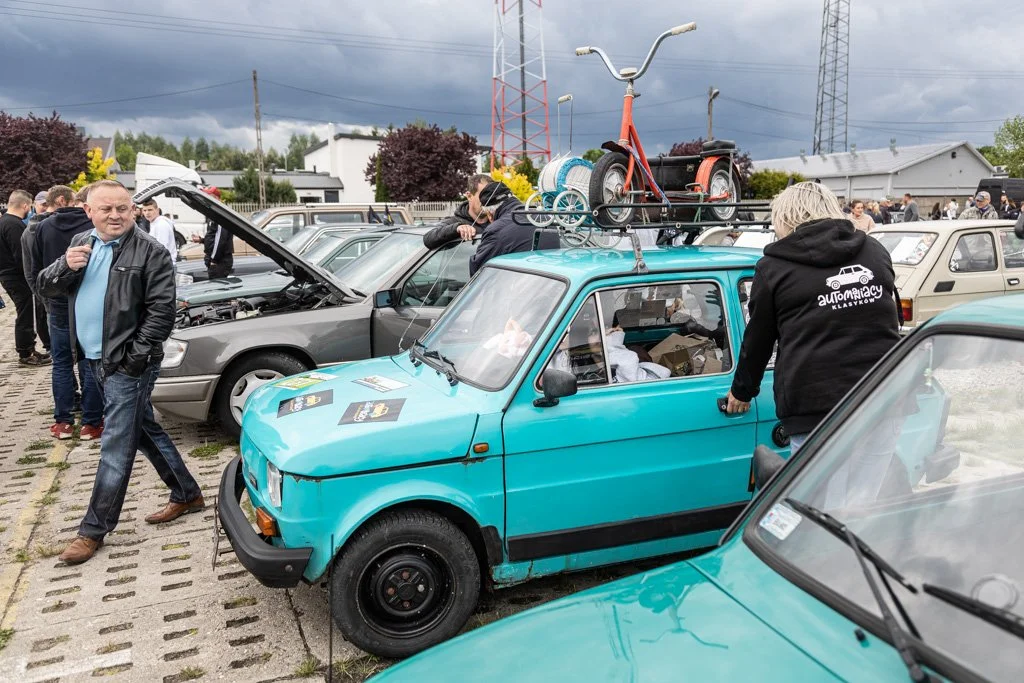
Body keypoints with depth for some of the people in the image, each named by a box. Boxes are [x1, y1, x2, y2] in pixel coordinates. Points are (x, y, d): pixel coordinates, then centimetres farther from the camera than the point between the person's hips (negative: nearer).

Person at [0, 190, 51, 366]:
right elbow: (22, 257, -24)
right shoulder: (15, 225, -21)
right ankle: (25, 355, 8)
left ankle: (28, 349, 27)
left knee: (25, 314, 18)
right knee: (26, 315, 0)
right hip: (19, 278, -10)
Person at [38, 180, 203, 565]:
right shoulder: (80, 245, 11)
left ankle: (94, 530, 8)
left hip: (127, 363, -8)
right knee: (146, 432, 16)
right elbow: (46, 288, 12)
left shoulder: (150, 252, -10)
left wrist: (137, 356, -18)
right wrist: (65, 267, -10)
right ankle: (187, 494, 30)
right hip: (97, 360, 8)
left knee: (116, 447, -1)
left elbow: (161, 310, -14)